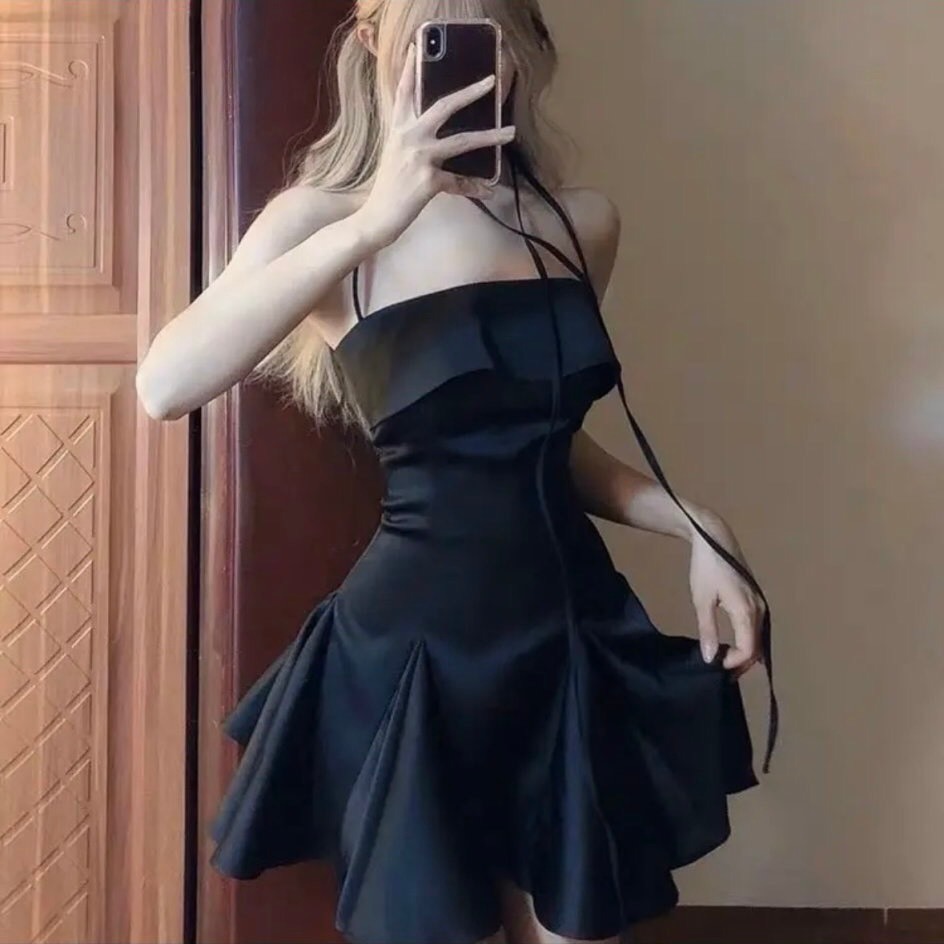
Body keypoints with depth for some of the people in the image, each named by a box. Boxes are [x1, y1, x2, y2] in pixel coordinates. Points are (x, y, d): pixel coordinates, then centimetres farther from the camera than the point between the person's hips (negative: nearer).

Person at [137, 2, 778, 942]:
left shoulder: (582, 223, 5)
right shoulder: (323, 215, -5)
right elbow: (164, 386, -22)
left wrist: (694, 525, 3)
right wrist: (373, 221, -29)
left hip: (572, 633, 4)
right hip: (416, 640, -3)